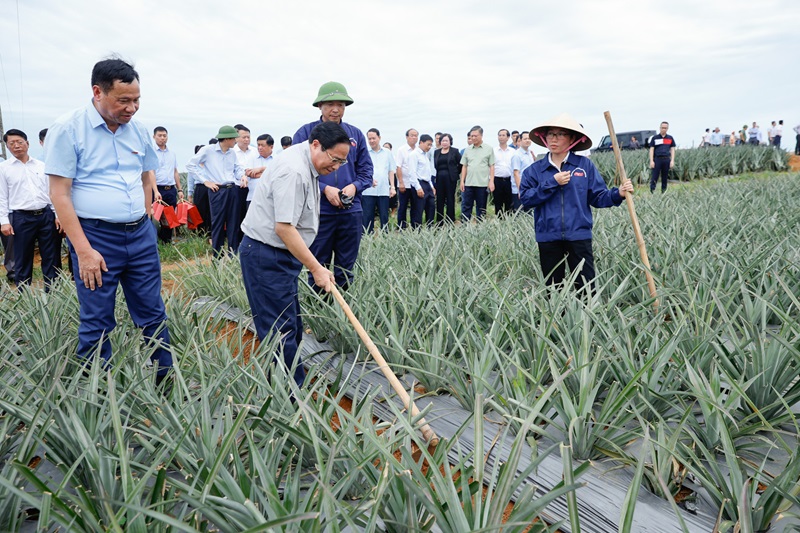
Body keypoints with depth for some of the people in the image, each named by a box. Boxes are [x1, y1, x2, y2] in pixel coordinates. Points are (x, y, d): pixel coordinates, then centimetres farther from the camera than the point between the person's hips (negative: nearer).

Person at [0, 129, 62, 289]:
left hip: (46, 215, 2)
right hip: (21, 218, -2)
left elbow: (52, 192, 11)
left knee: (51, 257, 6)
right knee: (22, 260, 5)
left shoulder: (41, 165, 10)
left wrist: (58, 215, 4)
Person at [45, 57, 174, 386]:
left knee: (153, 315, 11)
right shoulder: (68, 129, -9)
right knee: (97, 324, 6)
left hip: (141, 235, 5)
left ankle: (167, 383, 24)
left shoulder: (137, 130, 7)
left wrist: (143, 221, 11)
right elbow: (59, 193, -11)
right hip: (95, 237, -5)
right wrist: (84, 250, -15)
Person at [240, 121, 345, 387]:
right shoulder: (293, 171, -23)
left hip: (281, 255, 11)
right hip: (266, 257, -11)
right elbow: (283, 228, -26)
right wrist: (316, 268, -23)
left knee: (291, 326, 15)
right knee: (281, 330, -7)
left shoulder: (306, 165, 11)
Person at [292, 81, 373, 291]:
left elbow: (366, 169, 10)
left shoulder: (355, 134, 8)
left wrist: (354, 186, -10)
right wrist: (325, 189, -16)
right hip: (318, 211, -2)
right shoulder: (305, 132, -1)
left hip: (351, 211, 3)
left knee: (346, 269, 12)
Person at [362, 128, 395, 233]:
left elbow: (391, 171, 13)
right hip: (368, 191, -2)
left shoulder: (387, 152, 11)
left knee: (384, 218, 6)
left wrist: (392, 187, 6)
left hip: (384, 190, 2)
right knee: (367, 218, 0)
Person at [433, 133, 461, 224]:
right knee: (439, 200, 5)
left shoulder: (455, 151, 1)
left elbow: (460, 164, 2)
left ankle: (450, 222, 7)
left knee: (450, 200, 1)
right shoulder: (436, 152, 12)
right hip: (439, 179, 3)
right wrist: (439, 173, 8)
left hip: (450, 179, -3)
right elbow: (435, 165, 16)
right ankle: (439, 222, 13)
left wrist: (456, 173, 5)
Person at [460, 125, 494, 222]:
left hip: (483, 184, -2)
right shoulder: (467, 150, 9)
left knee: (481, 208, 6)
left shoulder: (489, 149, 1)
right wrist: (462, 181, 5)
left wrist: (491, 181, -7)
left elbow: (492, 167, 1)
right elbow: (464, 166, 12)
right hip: (468, 183, 3)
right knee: (466, 207, 4)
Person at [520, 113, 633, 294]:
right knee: (553, 287, 14)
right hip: (548, 237, 2)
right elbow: (526, 198, -7)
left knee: (586, 288, 0)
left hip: (579, 235, -1)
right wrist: (552, 183, -11)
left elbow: (597, 197, 2)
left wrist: (618, 194, -15)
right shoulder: (535, 170, 4)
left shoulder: (585, 165, 2)